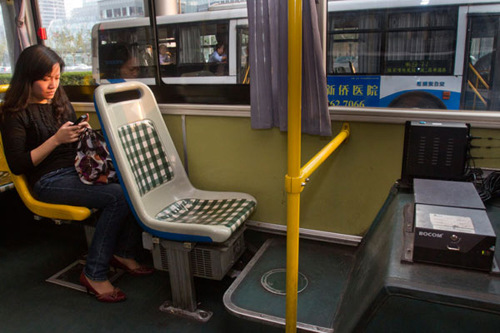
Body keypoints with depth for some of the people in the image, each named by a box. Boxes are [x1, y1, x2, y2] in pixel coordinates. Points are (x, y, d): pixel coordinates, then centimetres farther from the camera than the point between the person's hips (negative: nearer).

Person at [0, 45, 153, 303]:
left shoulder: (60, 101, 17)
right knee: (117, 196, -30)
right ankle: (94, 274, -17)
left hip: (77, 170, 6)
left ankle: (124, 253, -6)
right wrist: (56, 139, -17)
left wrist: (82, 133, 1)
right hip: (49, 181, -6)